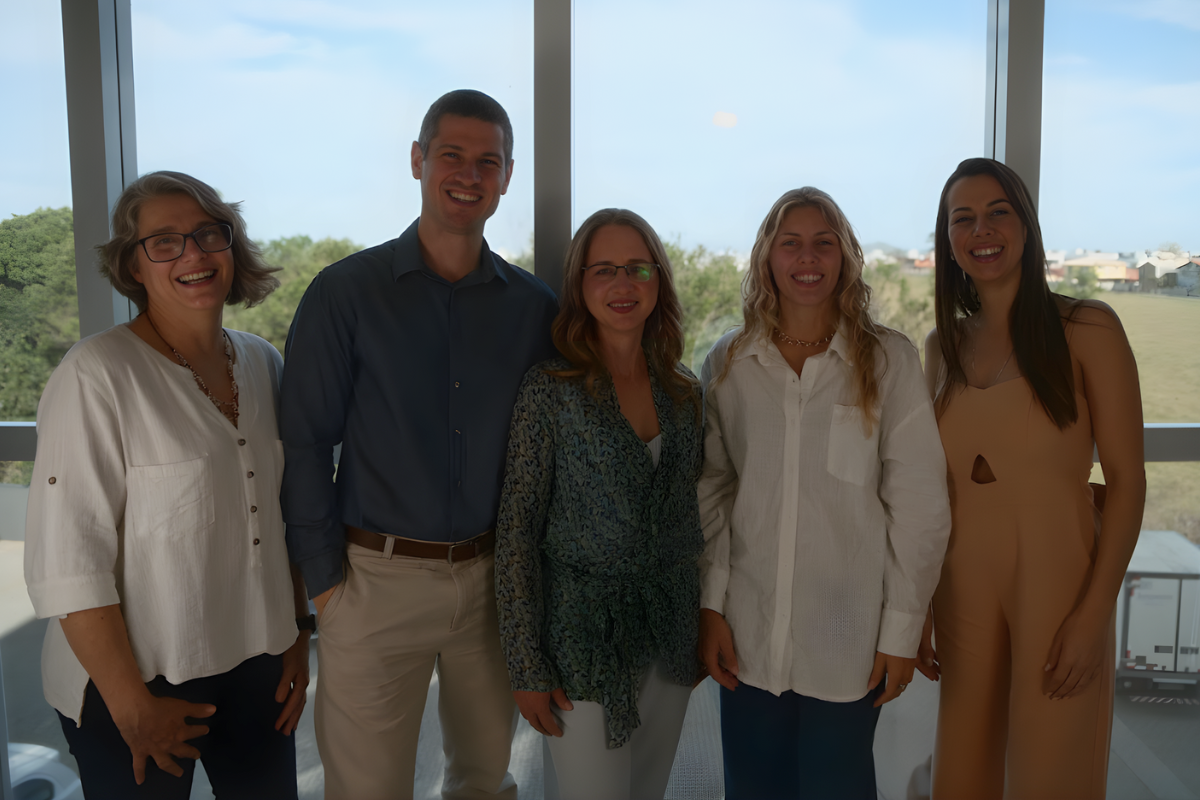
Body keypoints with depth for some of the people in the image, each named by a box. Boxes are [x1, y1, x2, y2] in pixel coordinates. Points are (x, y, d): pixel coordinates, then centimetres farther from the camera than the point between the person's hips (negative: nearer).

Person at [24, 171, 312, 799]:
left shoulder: (264, 365, 4)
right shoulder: (96, 375, -16)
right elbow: (66, 563, -17)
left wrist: (298, 633, 10)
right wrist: (131, 704, -14)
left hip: (258, 665, 5)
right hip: (139, 678, -5)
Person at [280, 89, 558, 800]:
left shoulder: (534, 307, 3)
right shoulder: (346, 293, -5)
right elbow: (304, 444, -4)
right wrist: (324, 579, -6)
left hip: (494, 576, 3)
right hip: (378, 579, -2)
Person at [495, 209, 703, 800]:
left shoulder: (683, 390, 4)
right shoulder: (551, 389, -11)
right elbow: (516, 529, -11)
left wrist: (704, 624, 12)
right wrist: (526, 666, -12)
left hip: (669, 634, 5)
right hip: (585, 639, -5)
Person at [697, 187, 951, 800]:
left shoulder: (889, 360, -4)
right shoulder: (727, 363, 2)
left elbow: (919, 505, -3)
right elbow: (710, 495, 5)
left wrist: (902, 629, -4)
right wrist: (710, 606, 1)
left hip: (849, 643, -1)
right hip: (748, 635, 2)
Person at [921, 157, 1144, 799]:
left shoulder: (1086, 329, -6)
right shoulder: (943, 347, 7)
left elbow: (1126, 478, -8)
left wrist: (1095, 612, -14)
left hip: (1056, 576, -4)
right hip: (962, 587, 4)